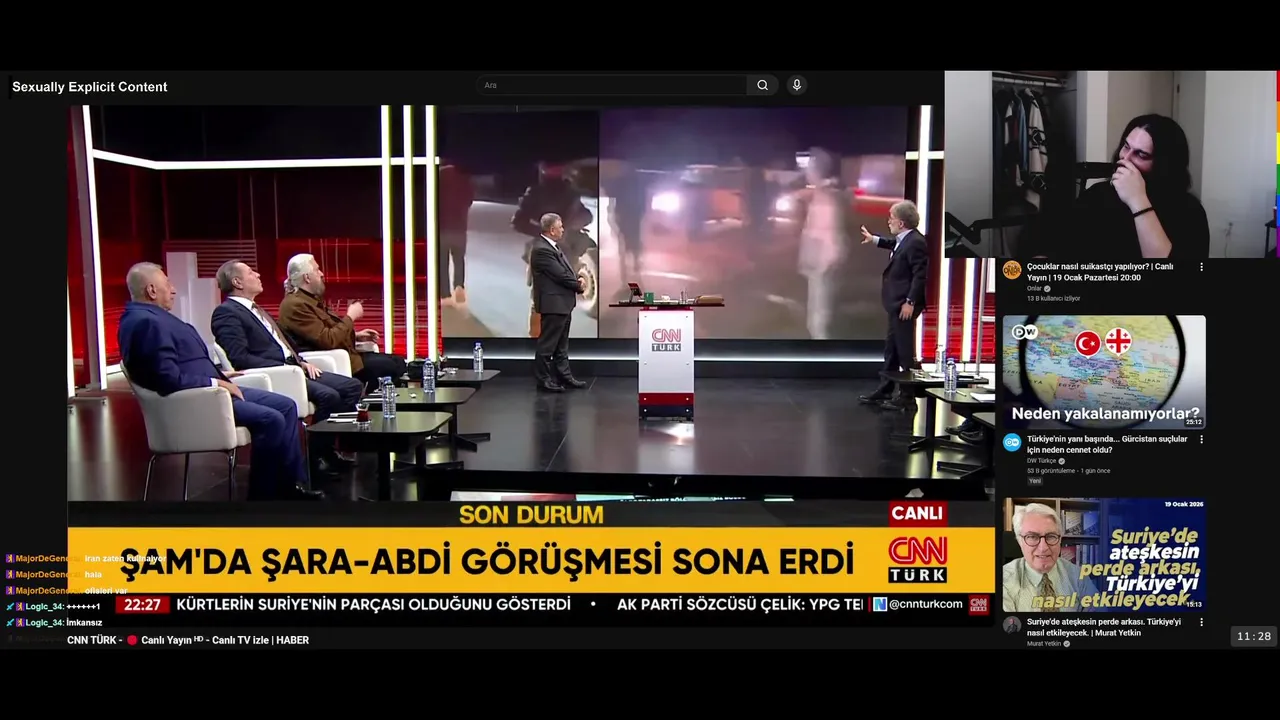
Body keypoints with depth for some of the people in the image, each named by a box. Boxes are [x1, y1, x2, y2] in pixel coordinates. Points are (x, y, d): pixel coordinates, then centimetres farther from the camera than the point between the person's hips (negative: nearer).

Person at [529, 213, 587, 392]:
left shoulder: (552, 246, 11)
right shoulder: (542, 249, -20)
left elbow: (565, 270, 17)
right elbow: (560, 275, -20)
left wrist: (576, 280, -2)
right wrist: (578, 285, -6)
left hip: (562, 303, 10)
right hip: (553, 303, -10)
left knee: (561, 345, 16)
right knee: (547, 344, -1)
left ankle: (564, 376, 24)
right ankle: (543, 380, 6)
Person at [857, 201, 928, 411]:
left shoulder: (915, 242, -19)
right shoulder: (903, 240, 10)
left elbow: (920, 275, -23)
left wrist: (910, 302, -24)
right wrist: (874, 239, 44)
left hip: (905, 305, -11)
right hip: (896, 304, 11)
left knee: (905, 350, -3)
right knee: (891, 348, 16)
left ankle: (907, 396, 5)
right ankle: (884, 391, 26)